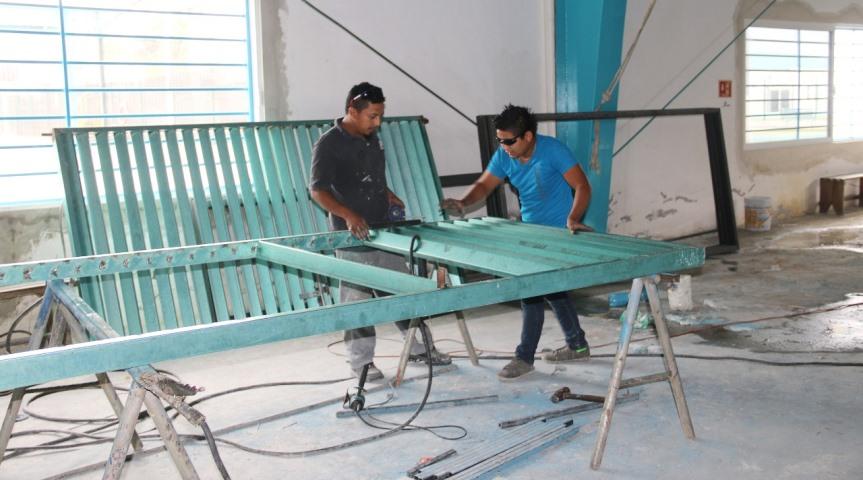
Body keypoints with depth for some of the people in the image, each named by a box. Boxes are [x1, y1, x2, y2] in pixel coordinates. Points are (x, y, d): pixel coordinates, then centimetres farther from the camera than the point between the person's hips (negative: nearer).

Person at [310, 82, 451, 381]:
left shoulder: (372, 138, 11)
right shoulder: (329, 144, -12)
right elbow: (318, 190, -19)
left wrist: (389, 195, 10)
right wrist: (348, 215, -32)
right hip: (353, 236, -7)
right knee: (357, 299, 1)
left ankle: (417, 347, 25)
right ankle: (361, 360, 13)